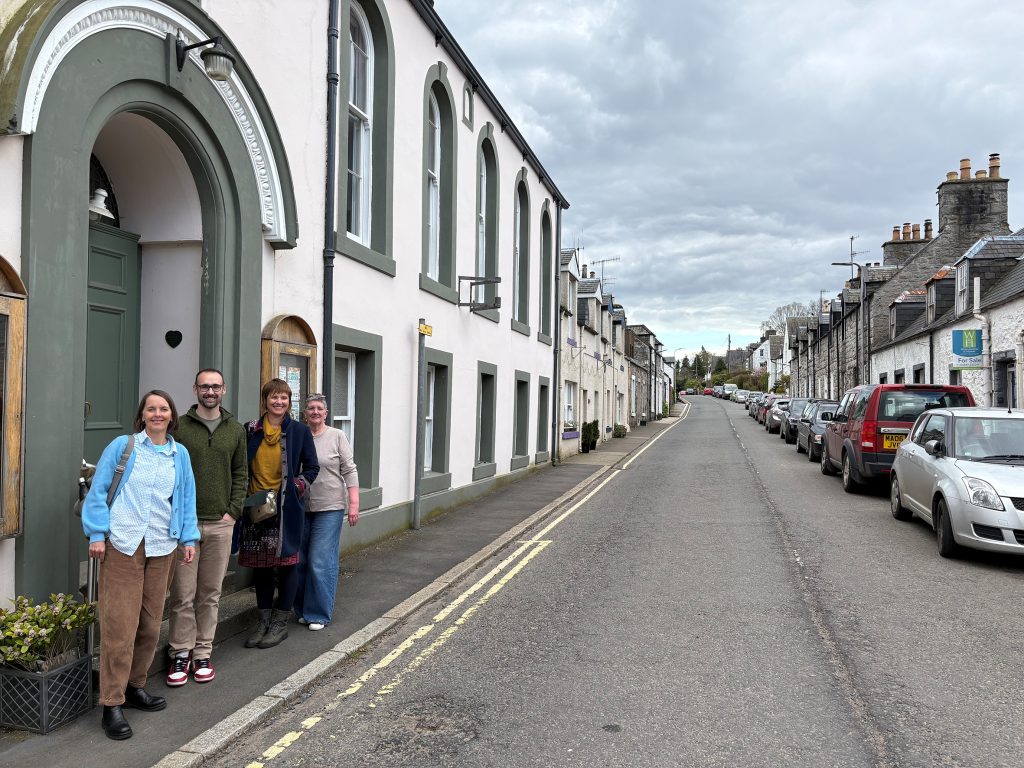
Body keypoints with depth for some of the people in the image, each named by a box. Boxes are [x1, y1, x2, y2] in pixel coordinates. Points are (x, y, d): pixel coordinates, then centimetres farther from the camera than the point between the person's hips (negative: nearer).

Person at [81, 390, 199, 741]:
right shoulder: (122, 446, 0)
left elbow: (186, 498, 14)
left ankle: (135, 686, 27)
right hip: (122, 545, -4)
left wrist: (188, 538, 9)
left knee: (151, 623, 10)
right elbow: (98, 491, 1)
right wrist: (97, 534, -5)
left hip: (162, 548, 4)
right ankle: (112, 704, 4)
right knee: (120, 624, -5)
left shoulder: (180, 454, 9)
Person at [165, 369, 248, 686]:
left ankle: (202, 653, 20)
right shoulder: (179, 427, 0)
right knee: (182, 594, 1)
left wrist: (233, 511, 1)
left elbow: (240, 473, 10)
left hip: (220, 524, 2)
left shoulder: (235, 430, 8)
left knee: (210, 593, 9)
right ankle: (181, 653, 15)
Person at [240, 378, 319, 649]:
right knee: (260, 564, 10)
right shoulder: (250, 430, 5)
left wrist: (296, 487, -9)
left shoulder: (300, 431, 0)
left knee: (286, 562, 3)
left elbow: (312, 468, 5)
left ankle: (281, 623, 16)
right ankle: (264, 620, 25)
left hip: (286, 508, -2)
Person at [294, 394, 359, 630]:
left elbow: (349, 471, -2)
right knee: (300, 560, 8)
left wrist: (354, 504, -7)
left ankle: (319, 614, 6)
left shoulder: (337, 437, 0)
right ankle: (303, 610, 23)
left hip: (329, 508, -3)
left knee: (321, 561, -5)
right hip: (300, 508, 3)